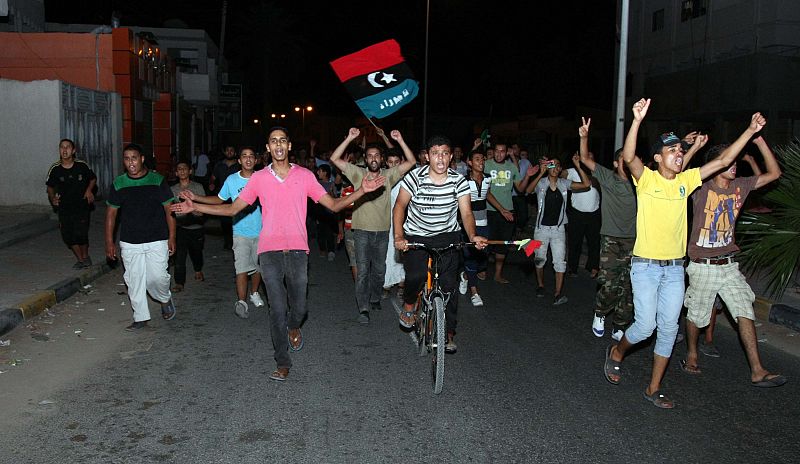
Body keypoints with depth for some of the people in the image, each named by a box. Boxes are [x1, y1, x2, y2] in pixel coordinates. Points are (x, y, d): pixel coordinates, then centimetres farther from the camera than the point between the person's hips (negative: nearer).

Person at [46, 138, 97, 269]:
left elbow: (93, 179, 9)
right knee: (67, 236, 4)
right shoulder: (55, 169, -6)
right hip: (64, 208, 2)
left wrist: (89, 190, -8)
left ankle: (85, 256, 20)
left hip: (82, 206, -2)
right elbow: (50, 187, 9)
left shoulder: (82, 165, -9)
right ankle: (80, 259, 26)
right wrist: (52, 198, -8)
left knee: (80, 234, -9)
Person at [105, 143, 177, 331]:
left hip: (157, 240, -2)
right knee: (134, 281, 5)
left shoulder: (157, 180, -3)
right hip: (129, 243, 2)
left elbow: (169, 209, -1)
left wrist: (172, 237, -5)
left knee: (157, 277, -6)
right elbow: (111, 213, 8)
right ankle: (140, 318, 18)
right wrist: (109, 242, 4)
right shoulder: (119, 184, 2)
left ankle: (165, 299, 27)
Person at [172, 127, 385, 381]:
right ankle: (283, 363, 13)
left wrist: (361, 191, -9)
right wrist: (195, 207, -2)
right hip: (270, 251, 0)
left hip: (297, 250, 0)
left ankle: (293, 327, 43)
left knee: (299, 308, 5)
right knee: (277, 309, -1)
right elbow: (232, 208, 7)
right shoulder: (259, 178, 6)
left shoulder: (305, 176, 5)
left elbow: (333, 205, 4)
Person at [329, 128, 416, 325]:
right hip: (362, 230, -2)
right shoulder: (358, 174, -1)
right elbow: (335, 159, -8)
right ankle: (363, 309, 0)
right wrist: (349, 138, -15)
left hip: (382, 231, 2)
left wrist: (400, 140, -14)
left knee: (379, 269, 15)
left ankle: (375, 299, 35)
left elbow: (411, 162, -6)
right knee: (362, 271, -4)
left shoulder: (388, 175, 3)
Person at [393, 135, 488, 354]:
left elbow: (466, 213, -10)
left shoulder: (459, 181, -9)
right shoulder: (415, 177, -15)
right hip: (417, 236, -1)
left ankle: (449, 333, 12)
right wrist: (399, 236, -22)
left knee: (449, 284, -4)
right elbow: (399, 207, -9)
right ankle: (409, 305, 14)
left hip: (448, 236, 2)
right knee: (416, 276, -21)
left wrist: (472, 236, -29)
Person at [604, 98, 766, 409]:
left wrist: (751, 131, 5)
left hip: (675, 268, 5)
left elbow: (723, 161, 9)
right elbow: (628, 157, -27)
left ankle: (654, 389, 19)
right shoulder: (646, 179, -8)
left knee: (668, 329, 7)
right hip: (646, 266, -5)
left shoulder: (686, 181, 6)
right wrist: (637, 121, -39)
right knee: (645, 327, -6)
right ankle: (617, 353, 27)